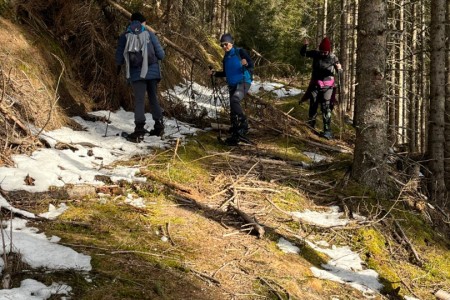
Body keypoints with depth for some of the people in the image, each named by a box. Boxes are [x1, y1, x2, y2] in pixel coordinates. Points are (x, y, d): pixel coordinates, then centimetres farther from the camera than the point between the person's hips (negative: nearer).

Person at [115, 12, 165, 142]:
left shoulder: (124, 36, 4)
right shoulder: (149, 34, 4)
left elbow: (119, 57, 5)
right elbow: (161, 54, 2)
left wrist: (119, 66, 27)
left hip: (136, 73, -1)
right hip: (152, 71, 1)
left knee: (139, 100, -1)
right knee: (153, 98, 14)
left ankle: (139, 130, -11)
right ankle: (159, 126, 16)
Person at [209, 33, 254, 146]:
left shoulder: (240, 52, -5)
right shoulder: (225, 58, 13)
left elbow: (252, 65, -11)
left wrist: (246, 64, -33)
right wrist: (215, 73, 9)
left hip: (243, 82, -7)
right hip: (232, 85, 7)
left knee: (234, 100, -33)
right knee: (233, 111, 6)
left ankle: (243, 124, -22)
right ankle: (235, 135, 13)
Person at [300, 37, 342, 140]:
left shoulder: (333, 57, -9)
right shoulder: (315, 54, -4)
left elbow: (340, 71, -6)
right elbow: (303, 53, 6)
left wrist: (339, 69, -29)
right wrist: (305, 45, -14)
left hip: (327, 86, -3)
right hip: (315, 85, 3)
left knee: (326, 108, -9)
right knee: (313, 106, 13)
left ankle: (327, 131, -9)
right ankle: (310, 127, 27)